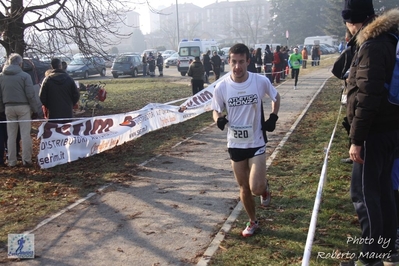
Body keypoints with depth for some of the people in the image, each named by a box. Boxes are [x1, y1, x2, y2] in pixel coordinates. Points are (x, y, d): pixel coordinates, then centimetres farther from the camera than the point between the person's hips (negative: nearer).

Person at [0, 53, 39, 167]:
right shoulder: (24, 75, -8)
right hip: (23, 107, -4)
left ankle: (11, 161, 12)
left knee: (11, 135, 9)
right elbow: (30, 95, -10)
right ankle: (26, 160, 1)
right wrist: (35, 109, -3)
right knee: (25, 134, 1)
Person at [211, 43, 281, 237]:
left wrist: (273, 118, -3)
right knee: (244, 188, 13)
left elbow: (276, 98, 9)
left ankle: (264, 186, 25)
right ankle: (252, 221, 36)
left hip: (256, 142, -2)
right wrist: (219, 119, -19)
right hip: (235, 144, 2)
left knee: (256, 188, -13)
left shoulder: (261, 81, -11)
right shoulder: (221, 87, -10)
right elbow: (216, 111, 3)